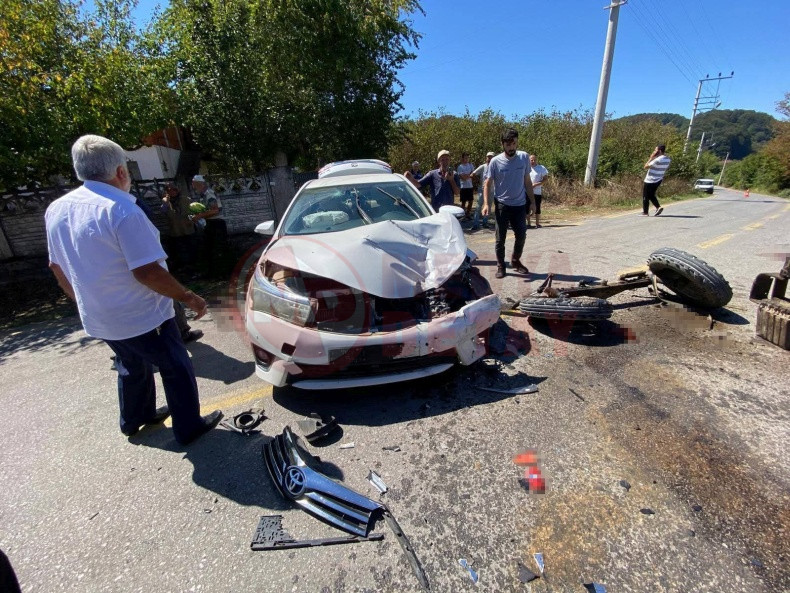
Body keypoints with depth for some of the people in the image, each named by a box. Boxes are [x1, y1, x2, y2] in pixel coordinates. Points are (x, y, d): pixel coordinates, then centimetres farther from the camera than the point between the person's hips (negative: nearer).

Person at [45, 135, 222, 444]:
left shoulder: (56, 210, 3)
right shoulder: (121, 210, -22)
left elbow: (57, 267, 12)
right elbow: (146, 271, -27)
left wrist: (86, 301, 23)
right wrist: (187, 297, -16)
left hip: (98, 319, 8)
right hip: (142, 317, -8)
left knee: (132, 367, 27)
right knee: (176, 368, 8)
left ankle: (135, 418, 44)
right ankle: (188, 428, 19)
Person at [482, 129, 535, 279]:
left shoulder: (524, 157, 1)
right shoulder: (495, 161, -7)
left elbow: (527, 181, 9)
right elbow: (488, 184, -6)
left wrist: (532, 200, 8)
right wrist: (486, 203, -19)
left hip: (520, 205, 3)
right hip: (502, 206, -3)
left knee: (521, 236, 9)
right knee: (500, 238, 3)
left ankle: (515, 261, 30)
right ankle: (500, 266, 15)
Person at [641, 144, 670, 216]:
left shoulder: (657, 160, -22)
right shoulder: (668, 159, 5)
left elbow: (646, 166, -18)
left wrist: (651, 158, -10)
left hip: (649, 181, -8)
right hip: (658, 180, 8)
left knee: (645, 196, 3)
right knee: (651, 195, 21)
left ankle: (645, 212, 7)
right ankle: (658, 207, 6)